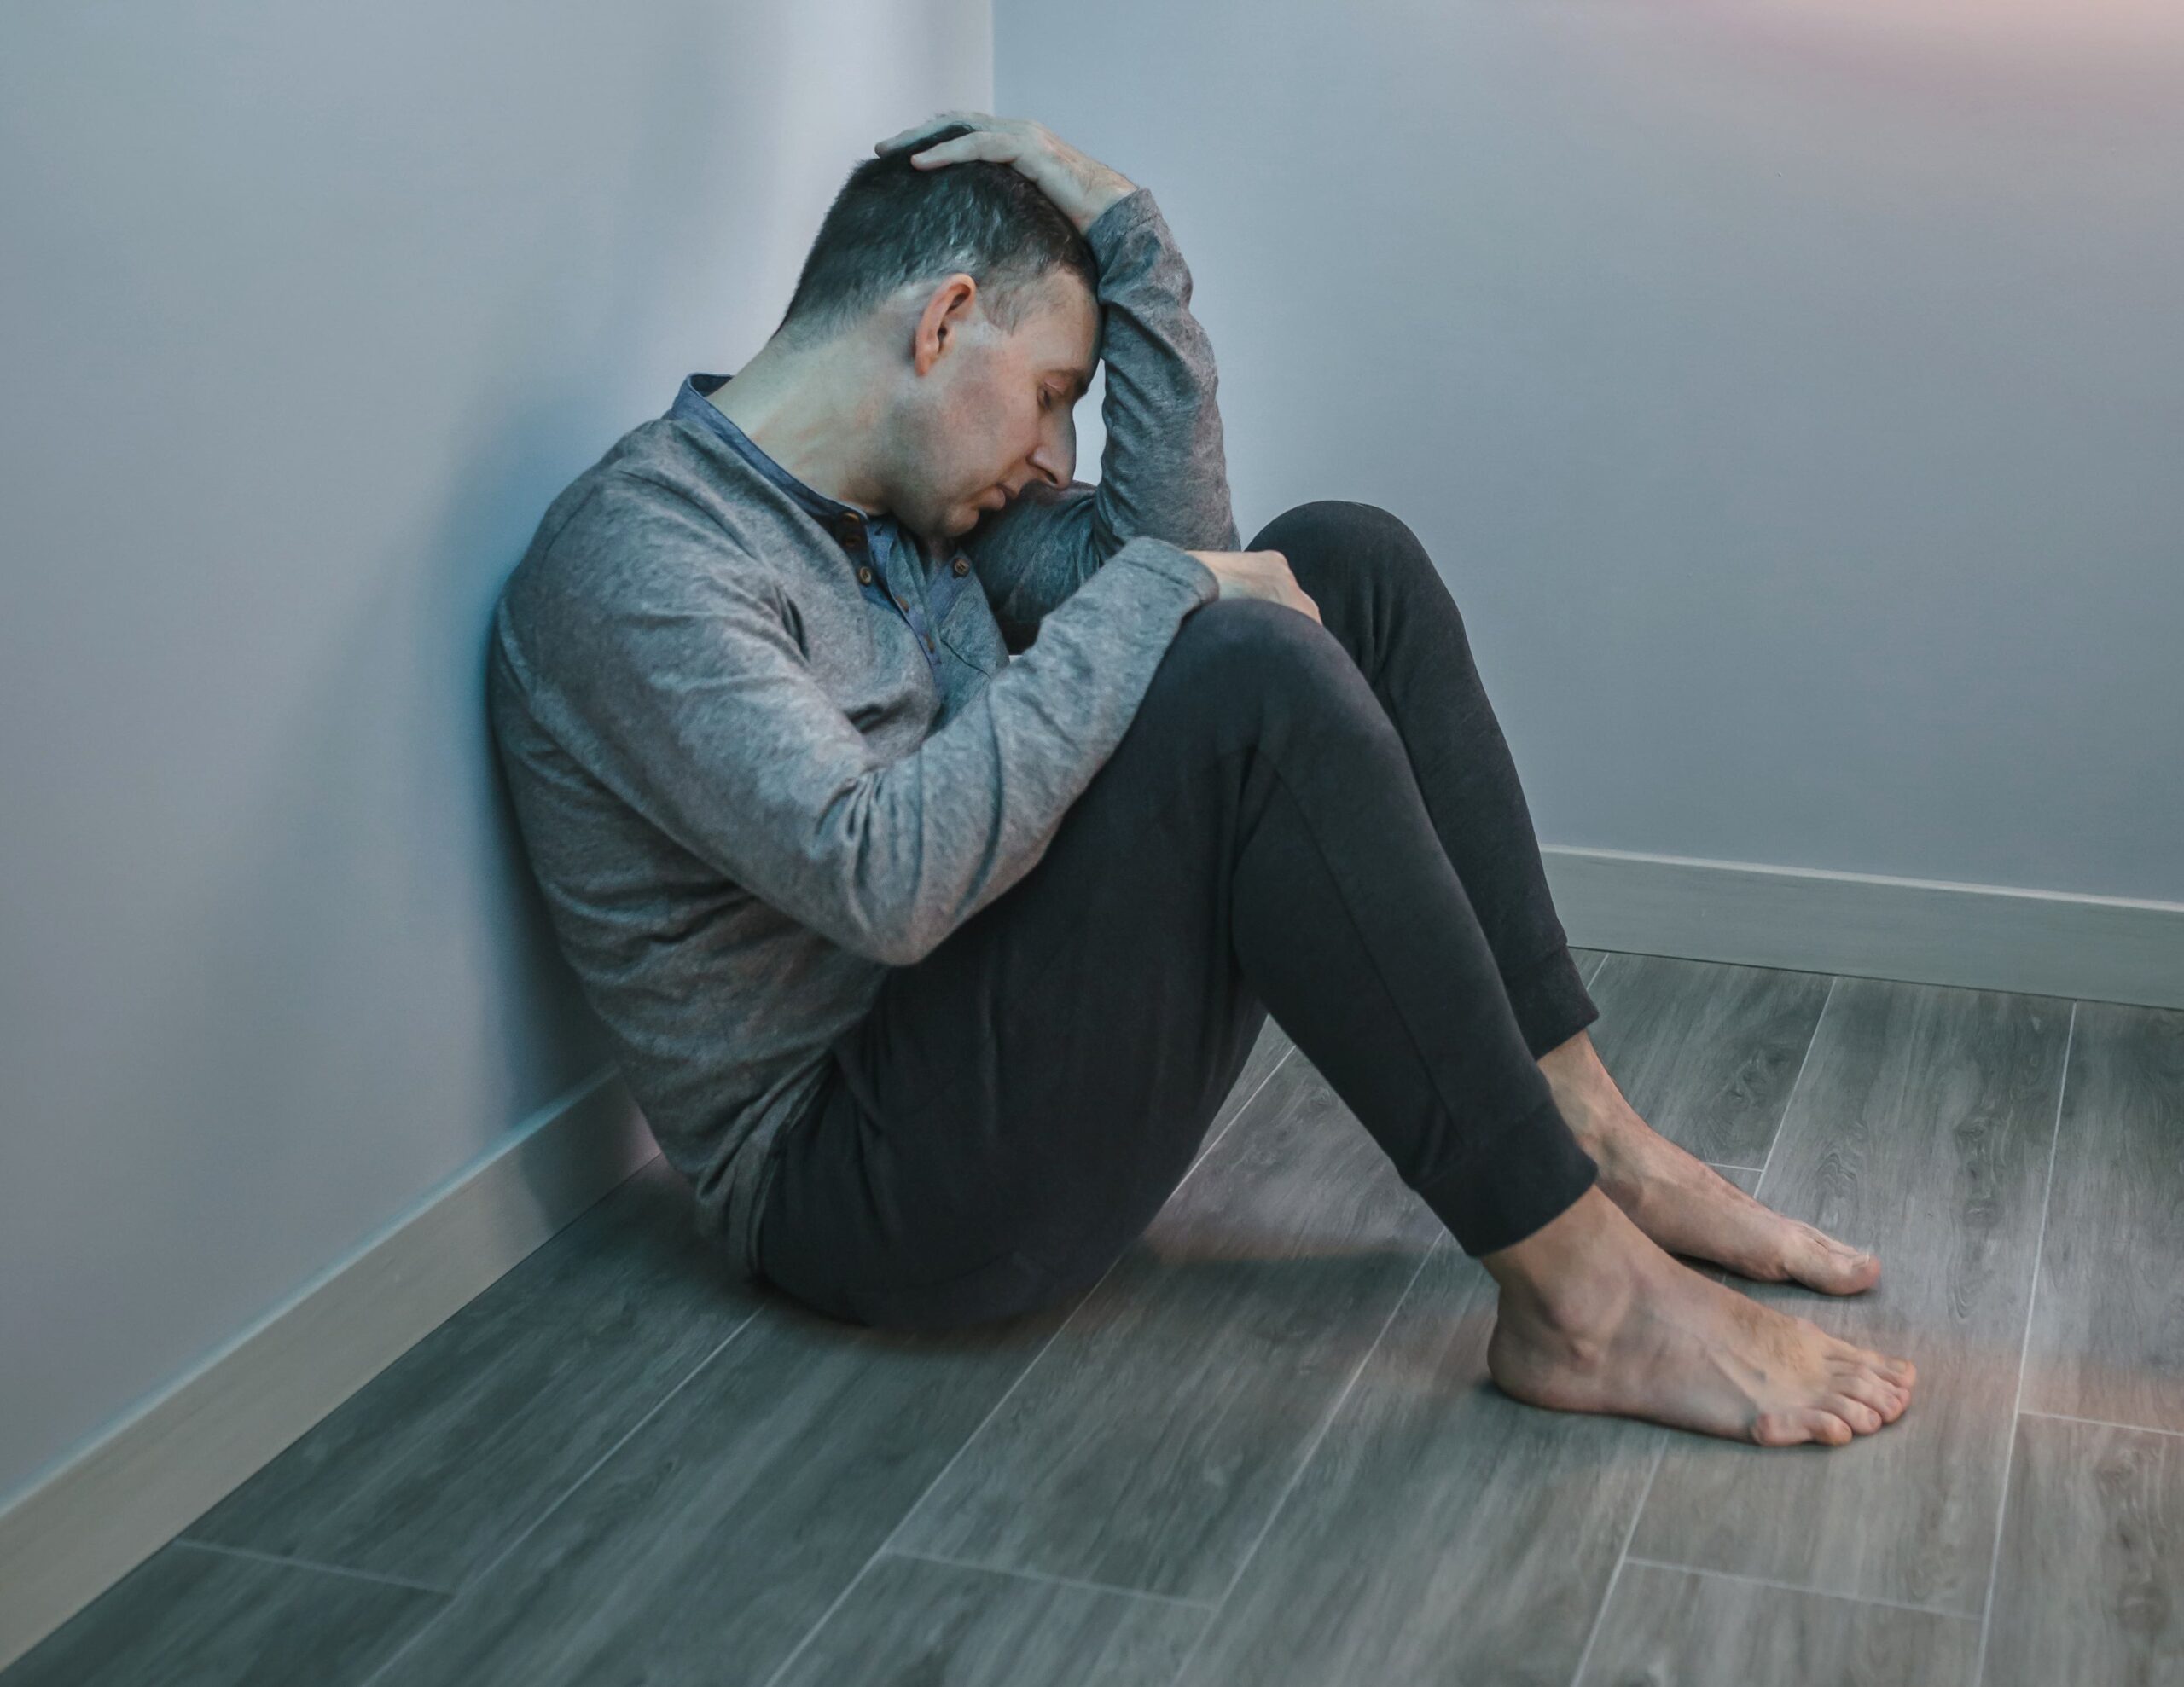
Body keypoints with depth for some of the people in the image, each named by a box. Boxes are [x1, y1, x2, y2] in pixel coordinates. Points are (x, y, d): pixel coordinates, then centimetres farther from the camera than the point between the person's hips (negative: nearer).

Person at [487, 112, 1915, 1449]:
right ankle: (1580, 1294, -22)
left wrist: (1124, 235, -1)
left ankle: (1583, 1130, -1)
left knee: (1345, 563, 1)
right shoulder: (632, 561, -18)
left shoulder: (907, 495, 11)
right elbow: (881, 876, -31)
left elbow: (1161, 543, 7)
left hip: (1006, 1047, 9)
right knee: (1249, 681, -28)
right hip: (863, 1184, -9)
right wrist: (1155, 593, -23)